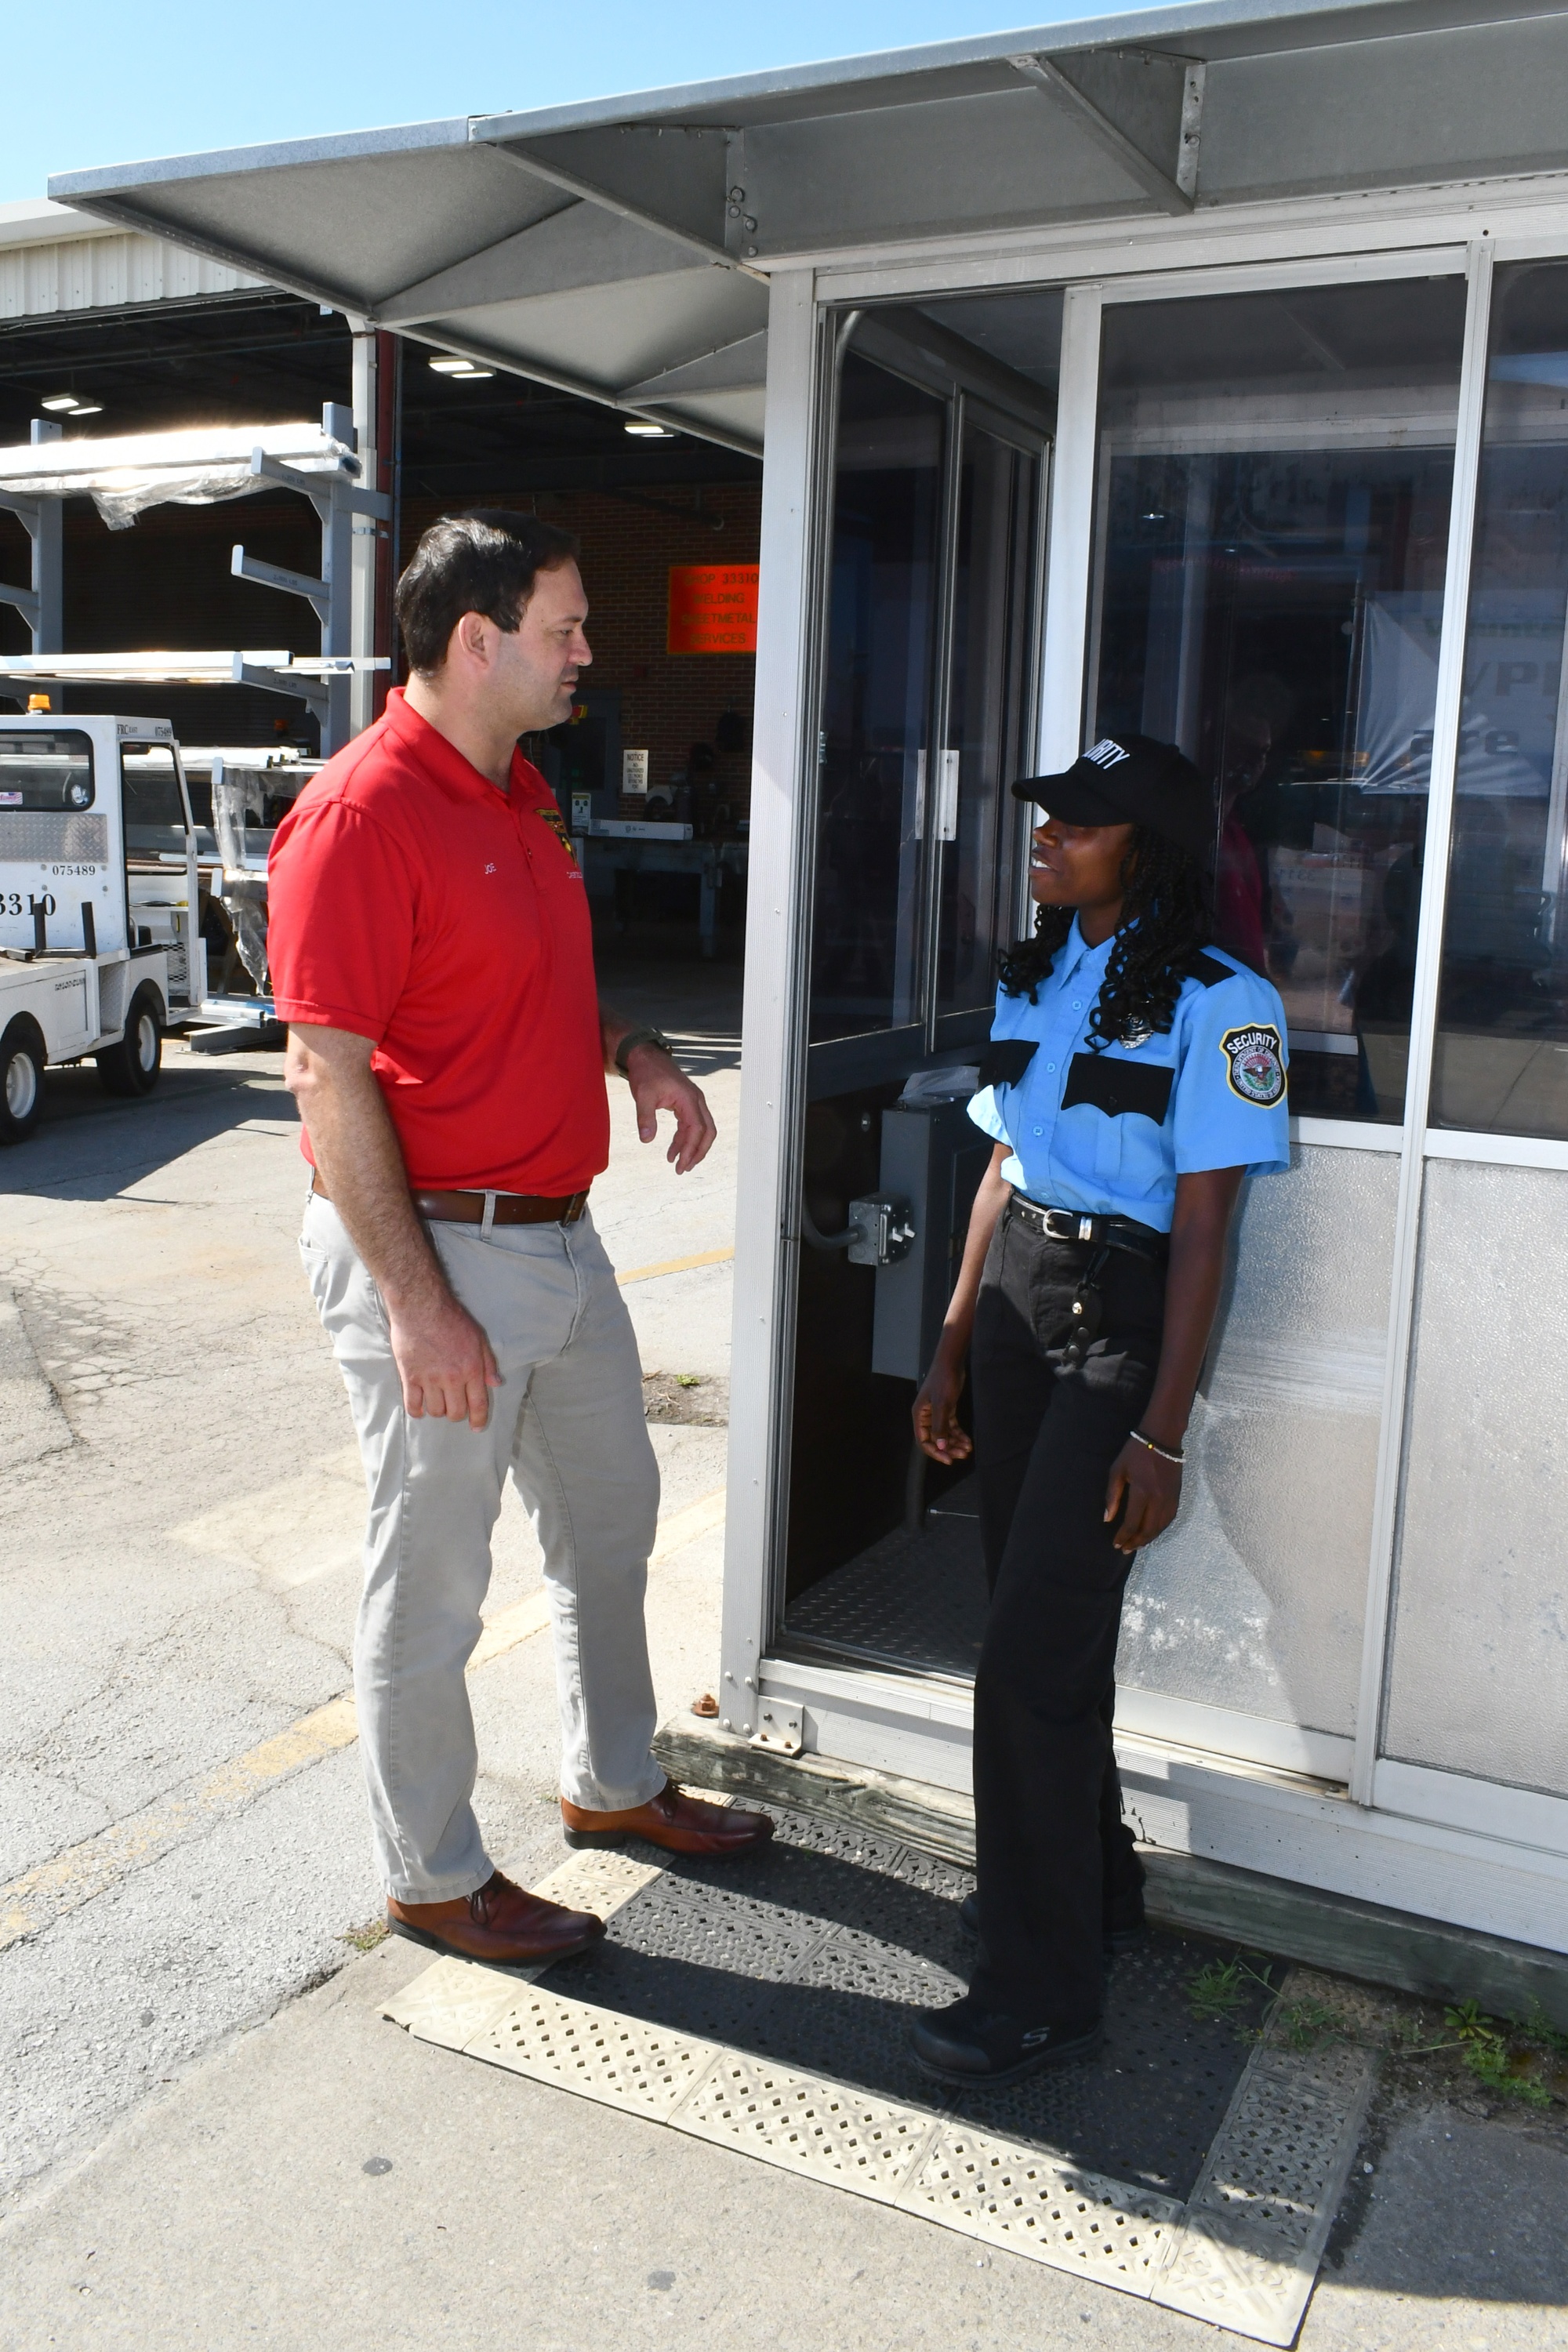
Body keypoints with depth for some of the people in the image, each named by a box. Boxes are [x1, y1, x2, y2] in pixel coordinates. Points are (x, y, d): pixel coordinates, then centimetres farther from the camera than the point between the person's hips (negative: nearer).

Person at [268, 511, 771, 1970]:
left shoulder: (520, 794, 11)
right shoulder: (362, 814, -18)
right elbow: (326, 1072, -21)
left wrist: (629, 1049, 4)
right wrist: (416, 1301, -23)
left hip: (558, 1234, 10)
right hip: (432, 1249, -10)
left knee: (609, 1519, 22)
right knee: (430, 1582, 7)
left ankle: (612, 1784, 43)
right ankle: (432, 1878, 27)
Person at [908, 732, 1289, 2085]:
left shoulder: (1216, 1002, -11)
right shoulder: (1037, 980, 11)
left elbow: (1203, 1229, -14)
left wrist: (1162, 1433, -16)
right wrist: (953, 1350, 14)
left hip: (1124, 1315, -7)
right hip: (1017, 1298, 7)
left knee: (1034, 1651, -7)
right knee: (1046, 1617, 16)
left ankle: (1046, 1987, 9)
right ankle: (1093, 1878, 38)